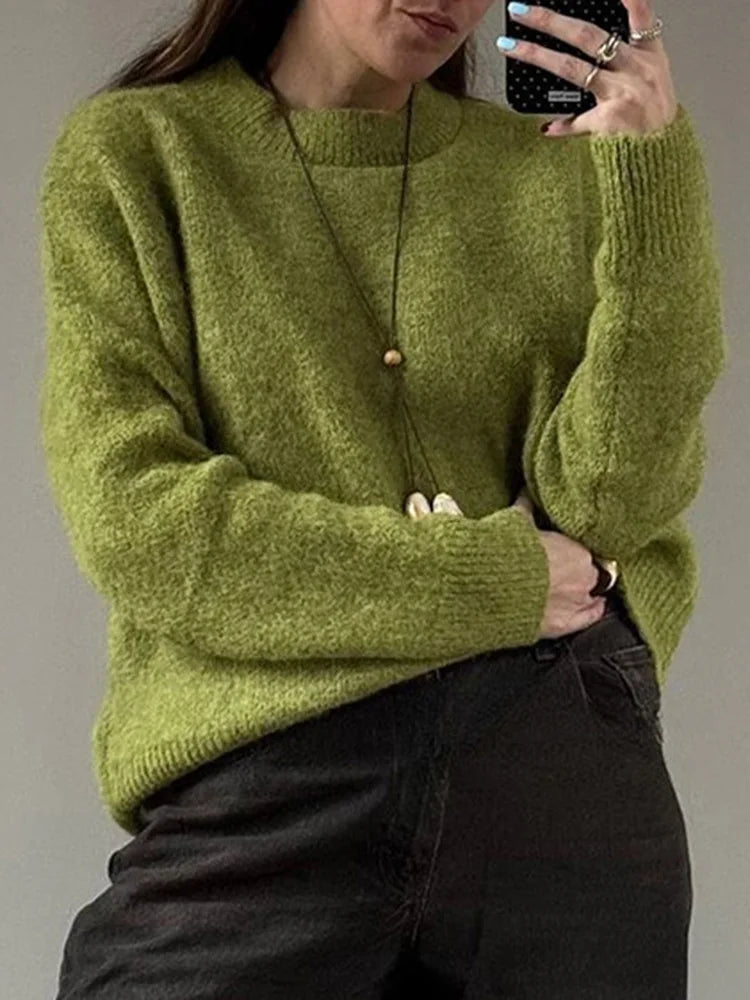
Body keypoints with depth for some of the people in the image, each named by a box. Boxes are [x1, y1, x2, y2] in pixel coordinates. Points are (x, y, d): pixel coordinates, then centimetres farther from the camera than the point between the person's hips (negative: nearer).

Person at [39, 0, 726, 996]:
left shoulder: (548, 170, 9)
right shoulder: (134, 150, 3)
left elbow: (613, 499, -4)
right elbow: (134, 522, -7)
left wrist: (651, 163, -11)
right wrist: (497, 582, -7)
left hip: (570, 768, 2)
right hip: (262, 787, -2)